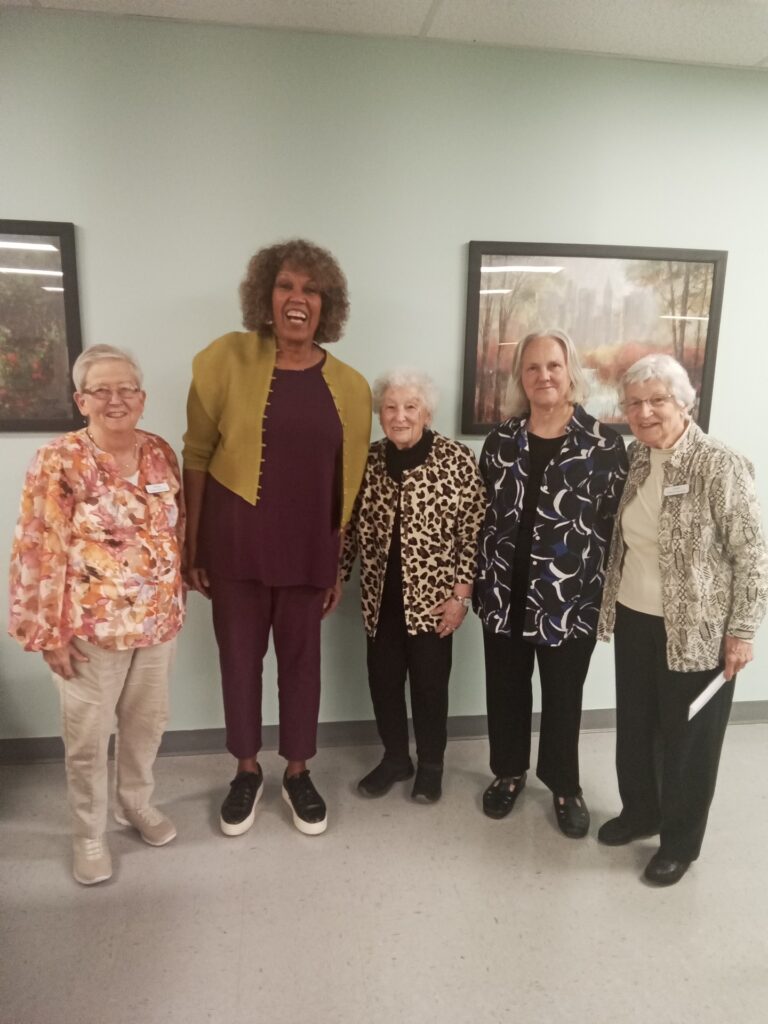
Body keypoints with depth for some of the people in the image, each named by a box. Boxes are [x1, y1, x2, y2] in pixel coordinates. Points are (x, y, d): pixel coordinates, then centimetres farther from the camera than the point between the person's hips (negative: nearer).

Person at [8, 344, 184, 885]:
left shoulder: (160, 453, 1)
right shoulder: (59, 462, -14)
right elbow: (40, 551, -13)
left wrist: (177, 600, 12)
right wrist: (51, 632, -13)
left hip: (159, 621, 5)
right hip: (91, 628, -4)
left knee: (148, 721, 20)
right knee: (88, 736, 12)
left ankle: (137, 802, 44)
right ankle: (89, 834, 34)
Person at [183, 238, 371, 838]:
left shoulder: (349, 386, 0)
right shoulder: (228, 359, -6)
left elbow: (348, 484, 5)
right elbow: (197, 457, -2)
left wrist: (338, 567, 6)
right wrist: (191, 547, -4)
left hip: (307, 547, 1)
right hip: (233, 541, -1)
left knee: (301, 658, 14)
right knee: (240, 657, 12)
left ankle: (298, 773, 35)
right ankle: (247, 772, 36)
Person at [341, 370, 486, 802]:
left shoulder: (457, 459, -9)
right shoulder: (368, 460, 3)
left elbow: (474, 531, -9)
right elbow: (352, 526, 9)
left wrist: (461, 594, -12)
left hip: (432, 595, -3)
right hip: (381, 595, 4)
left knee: (429, 682, 9)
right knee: (383, 679, 13)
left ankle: (431, 764, 31)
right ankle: (395, 757, 35)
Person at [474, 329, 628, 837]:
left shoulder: (604, 442, -6)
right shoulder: (501, 440, 4)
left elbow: (615, 523, -6)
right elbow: (484, 515, 8)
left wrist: (603, 595, -9)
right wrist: (480, 585, 5)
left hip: (571, 598, -3)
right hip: (506, 594, 3)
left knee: (563, 695, 13)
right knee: (506, 689, 16)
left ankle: (565, 785, 36)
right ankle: (509, 772, 39)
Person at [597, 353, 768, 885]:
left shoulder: (720, 466, -18)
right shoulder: (636, 458, 2)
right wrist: (611, 603, 14)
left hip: (696, 630, -6)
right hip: (633, 619, 6)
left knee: (689, 737, 11)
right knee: (634, 724, 19)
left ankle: (681, 841, 32)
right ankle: (639, 811, 43)